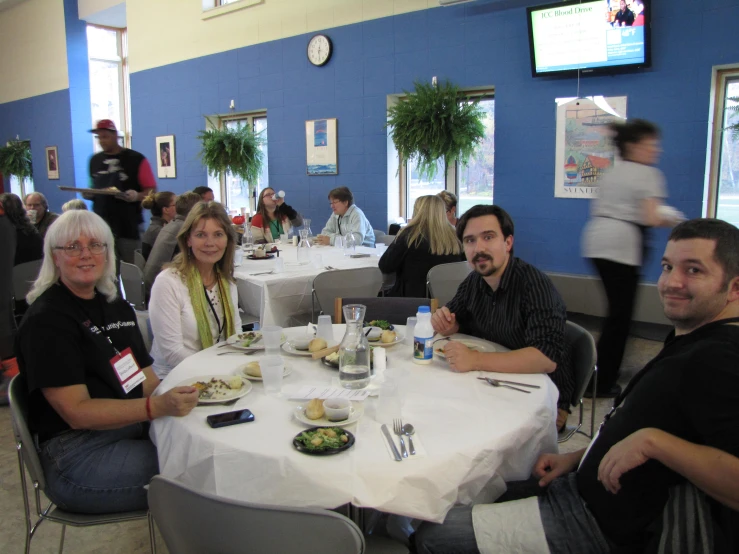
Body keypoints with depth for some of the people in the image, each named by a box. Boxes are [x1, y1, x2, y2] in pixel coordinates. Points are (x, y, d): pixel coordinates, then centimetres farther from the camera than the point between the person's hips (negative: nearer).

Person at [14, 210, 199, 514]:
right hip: (78, 459, -7)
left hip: (135, 430, 7)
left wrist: (179, 393, -7)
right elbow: (77, 412, -17)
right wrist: (158, 406, -29)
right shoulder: (46, 320, -9)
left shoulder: (116, 306, 14)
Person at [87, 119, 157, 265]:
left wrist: (137, 196, -22)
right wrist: (89, 194, 2)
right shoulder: (95, 160, 13)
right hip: (102, 226, 4)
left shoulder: (136, 159, -3)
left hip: (128, 226, -4)